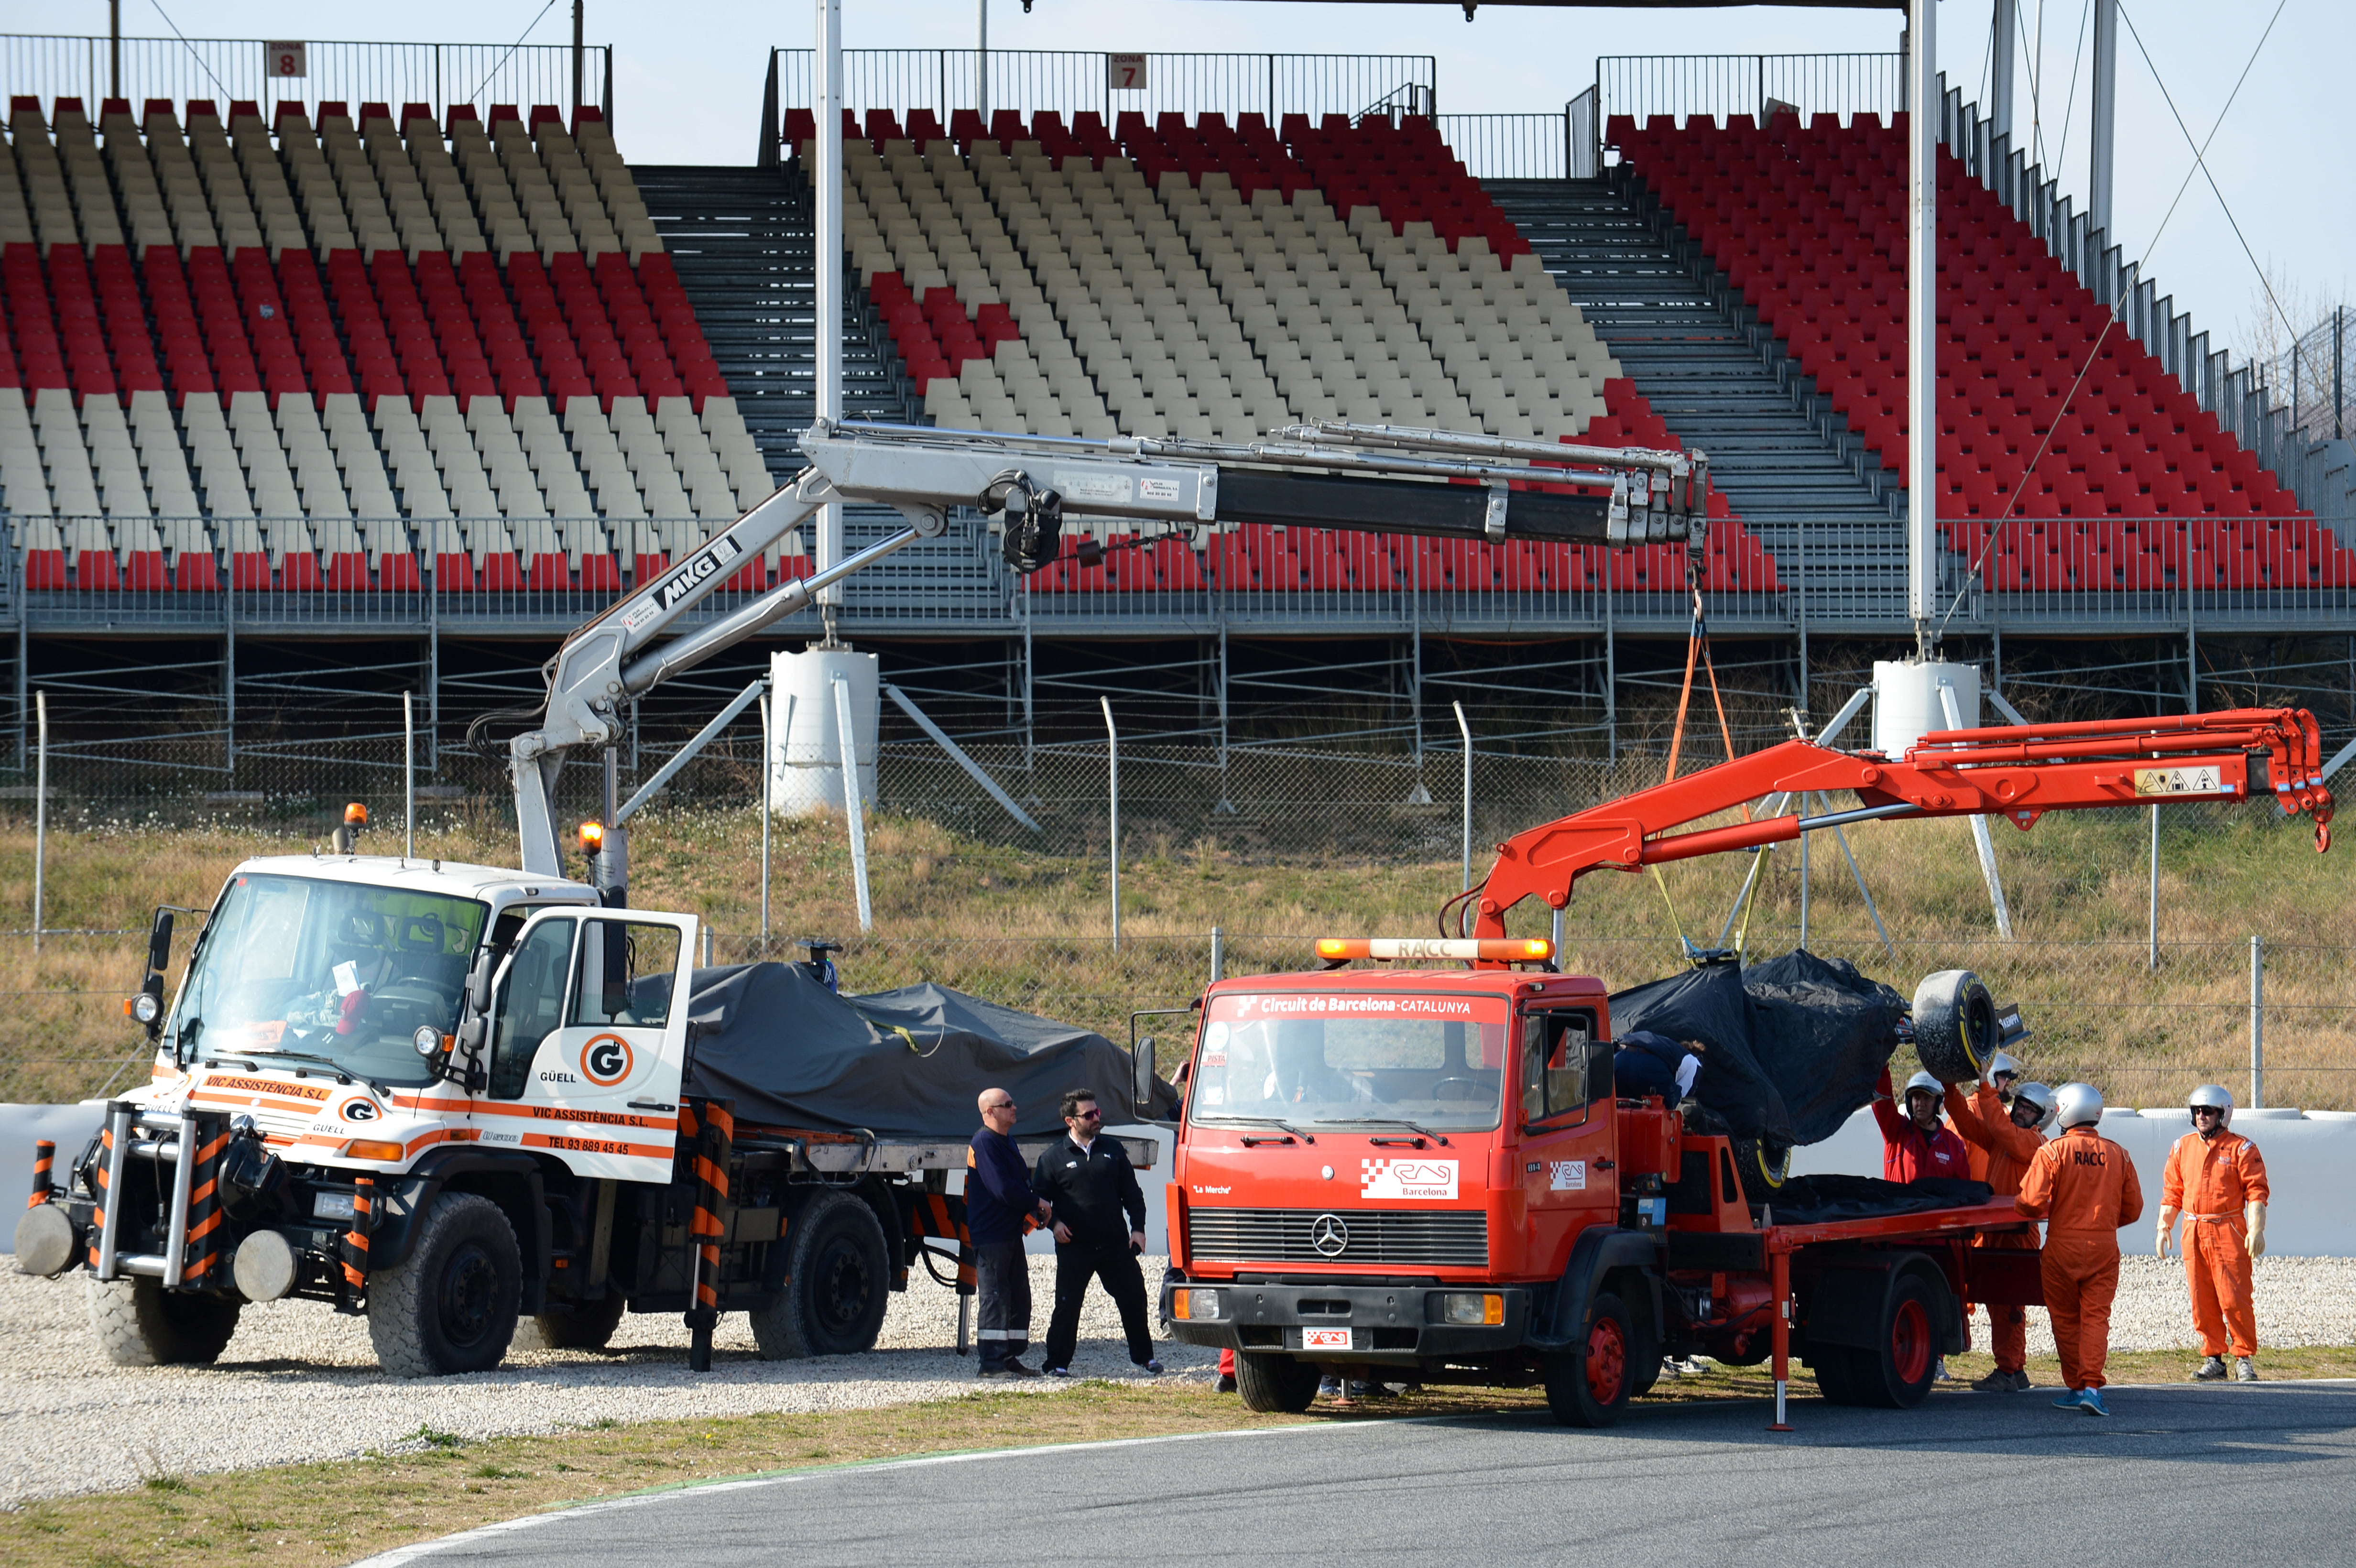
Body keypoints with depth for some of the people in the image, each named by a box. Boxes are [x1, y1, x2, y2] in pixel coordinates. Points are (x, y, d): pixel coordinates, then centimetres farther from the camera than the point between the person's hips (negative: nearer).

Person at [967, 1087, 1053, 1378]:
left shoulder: (1007, 1141, 17)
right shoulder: (984, 1143, -15)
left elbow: (1020, 1183, 23)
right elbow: (1004, 1189, -22)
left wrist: (1034, 1211, 6)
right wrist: (1038, 1203, -11)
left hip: (1011, 1232, 10)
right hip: (990, 1235, -10)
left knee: (1019, 1298, 11)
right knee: (995, 1299, -8)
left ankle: (1011, 1359, 16)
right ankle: (992, 1362, -6)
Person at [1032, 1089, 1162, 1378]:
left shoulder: (1113, 1150, 10)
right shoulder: (1054, 1157, 1)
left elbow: (1132, 1193, 13)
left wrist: (1138, 1228, 3)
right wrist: (1054, 1222, -12)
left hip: (1116, 1244, 3)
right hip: (1074, 1246, -3)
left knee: (1133, 1299, 8)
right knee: (1067, 1306, -4)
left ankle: (1145, 1356, 22)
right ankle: (1058, 1363, 4)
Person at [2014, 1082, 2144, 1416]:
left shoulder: (2053, 1151, -8)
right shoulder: (2117, 1154, 3)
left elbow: (2032, 1202, -13)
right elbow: (2133, 1209, 8)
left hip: (2062, 1245, -2)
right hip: (2104, 1247, 2)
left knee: (2066, 1319, 10)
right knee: (2096, 1316, 0)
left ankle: (2077, 1387, 12)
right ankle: (2092, 1385, -15)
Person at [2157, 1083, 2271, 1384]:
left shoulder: (2241, 1149, -1)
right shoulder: (2183, 1148, 13)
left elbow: (2257, 1193, -5)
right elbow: (2172, 1192, 17)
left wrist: (2256, 1231, -15)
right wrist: (2164, 1227, 9)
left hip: (2229, 1233, -5)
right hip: (2193, 1233, 5)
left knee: (2234, 1300, -7)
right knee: (2202, 1301, 5)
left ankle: (2245, 1359, 1)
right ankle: (2214, 1359, 13)